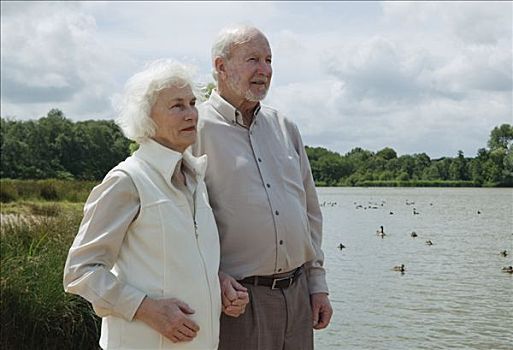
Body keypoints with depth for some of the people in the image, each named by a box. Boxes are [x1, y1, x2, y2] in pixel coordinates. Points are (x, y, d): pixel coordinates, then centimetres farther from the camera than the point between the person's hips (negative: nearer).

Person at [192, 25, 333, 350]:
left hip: (297, 293, 6)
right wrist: (212, 277, -19)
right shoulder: (195, 129, -7)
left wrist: (318, 284, 13)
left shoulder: (285, 127, 12)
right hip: (236, 297, -6)